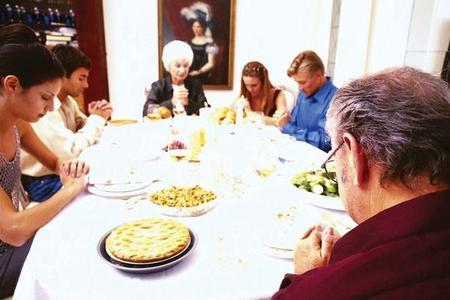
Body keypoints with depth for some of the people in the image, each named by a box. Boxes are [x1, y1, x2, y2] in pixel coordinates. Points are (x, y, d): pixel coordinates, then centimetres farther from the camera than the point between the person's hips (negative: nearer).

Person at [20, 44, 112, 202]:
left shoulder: (68, 100, 4)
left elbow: (83, 130, 11)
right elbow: (71, 151, -29)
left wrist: (97, 118, -10)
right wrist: (97, 119, -17)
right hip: (44, 183, -8)